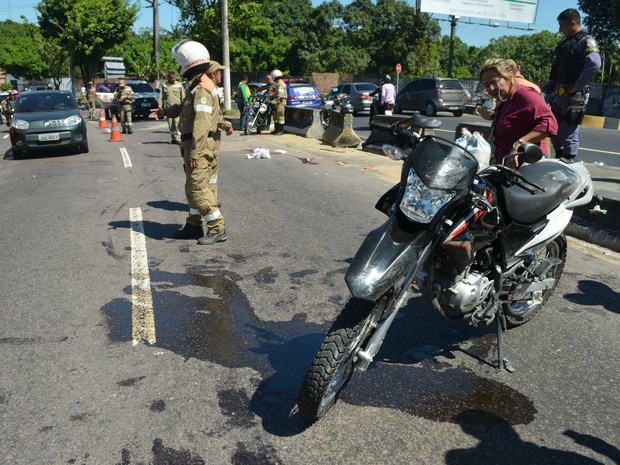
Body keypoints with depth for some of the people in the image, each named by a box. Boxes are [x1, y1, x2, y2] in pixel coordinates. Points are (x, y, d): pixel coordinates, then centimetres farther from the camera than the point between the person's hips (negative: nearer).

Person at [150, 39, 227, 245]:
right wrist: (166, 111, 38)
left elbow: (202, 123, -25)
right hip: (192, 144, 10)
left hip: (198, 145, -10)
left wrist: (195, 152, -26)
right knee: (192, 187, 16)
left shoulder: (202, 89, -18)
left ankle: (218, 229, -4)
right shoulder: (197, 85, 14)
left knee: (198, 188, -9)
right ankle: (194, 225, 27)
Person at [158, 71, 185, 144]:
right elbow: (161, 97, 9)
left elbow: (183, 96, 5)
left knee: (177, 122, -12)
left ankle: (178, 138, -14)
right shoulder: (164, 85, 9)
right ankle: (173, 138, 15)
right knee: (170, 124, 6)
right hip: (167, 107, 2)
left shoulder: (179, 84, 6)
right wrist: (160, 106, 1)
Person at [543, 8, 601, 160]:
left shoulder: (586, 41, -8)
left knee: (568, 135, -7)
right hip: (557, 95, 9)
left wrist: (576, 87, -23)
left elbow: (594, 64, -25)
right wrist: (549, 85, 14)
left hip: (572, 97, -9)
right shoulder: (565, 41, 19)